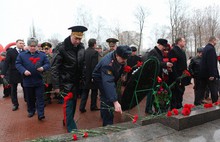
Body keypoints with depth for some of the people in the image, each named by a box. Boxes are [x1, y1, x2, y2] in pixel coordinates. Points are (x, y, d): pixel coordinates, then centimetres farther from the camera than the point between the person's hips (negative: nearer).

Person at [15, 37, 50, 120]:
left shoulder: (42, 55, 3)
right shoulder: (22, 55, 3)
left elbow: (47, 64, 1)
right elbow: (18, 64, 1)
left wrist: (43, 68, -20)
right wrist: (23, 71, -16)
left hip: (39, 81, -1)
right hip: (27, 81, 1)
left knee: (40, 98, 0)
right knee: (30, 98, 15)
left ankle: (40, 114, 4)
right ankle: (31, 111, 33)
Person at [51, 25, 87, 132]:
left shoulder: (81, 47, 1)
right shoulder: (61, 47, -15)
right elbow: (54, 67, -14)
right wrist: (56, 85, -15)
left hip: (76, 81, 6)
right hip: (66, 81, -6)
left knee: (73, 103, 16)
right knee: (69, 104, -5)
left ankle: (66, 121, 38)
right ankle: (72, 129, 6)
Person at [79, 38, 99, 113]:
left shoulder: (85, 52, 3)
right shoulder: (95, 52, -15)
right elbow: (94, 65, -21)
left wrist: (83, 73, 13)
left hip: (85, 75, 5)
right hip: (92, 75, -5)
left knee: (85, 91, 14)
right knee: (94, 91, 12)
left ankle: (82, 107, 13)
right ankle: (93, 106, 23)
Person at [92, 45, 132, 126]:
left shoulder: (121, 59, -19)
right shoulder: (107, 63, -42)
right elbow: (108, 83, -50)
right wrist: (115, 101, -55)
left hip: (112, 77, 7)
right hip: (101, 78, -7)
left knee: (105, 97, 21)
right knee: (107, 100, -16)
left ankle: (103, 115, 43)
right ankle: (108, 124, -2)